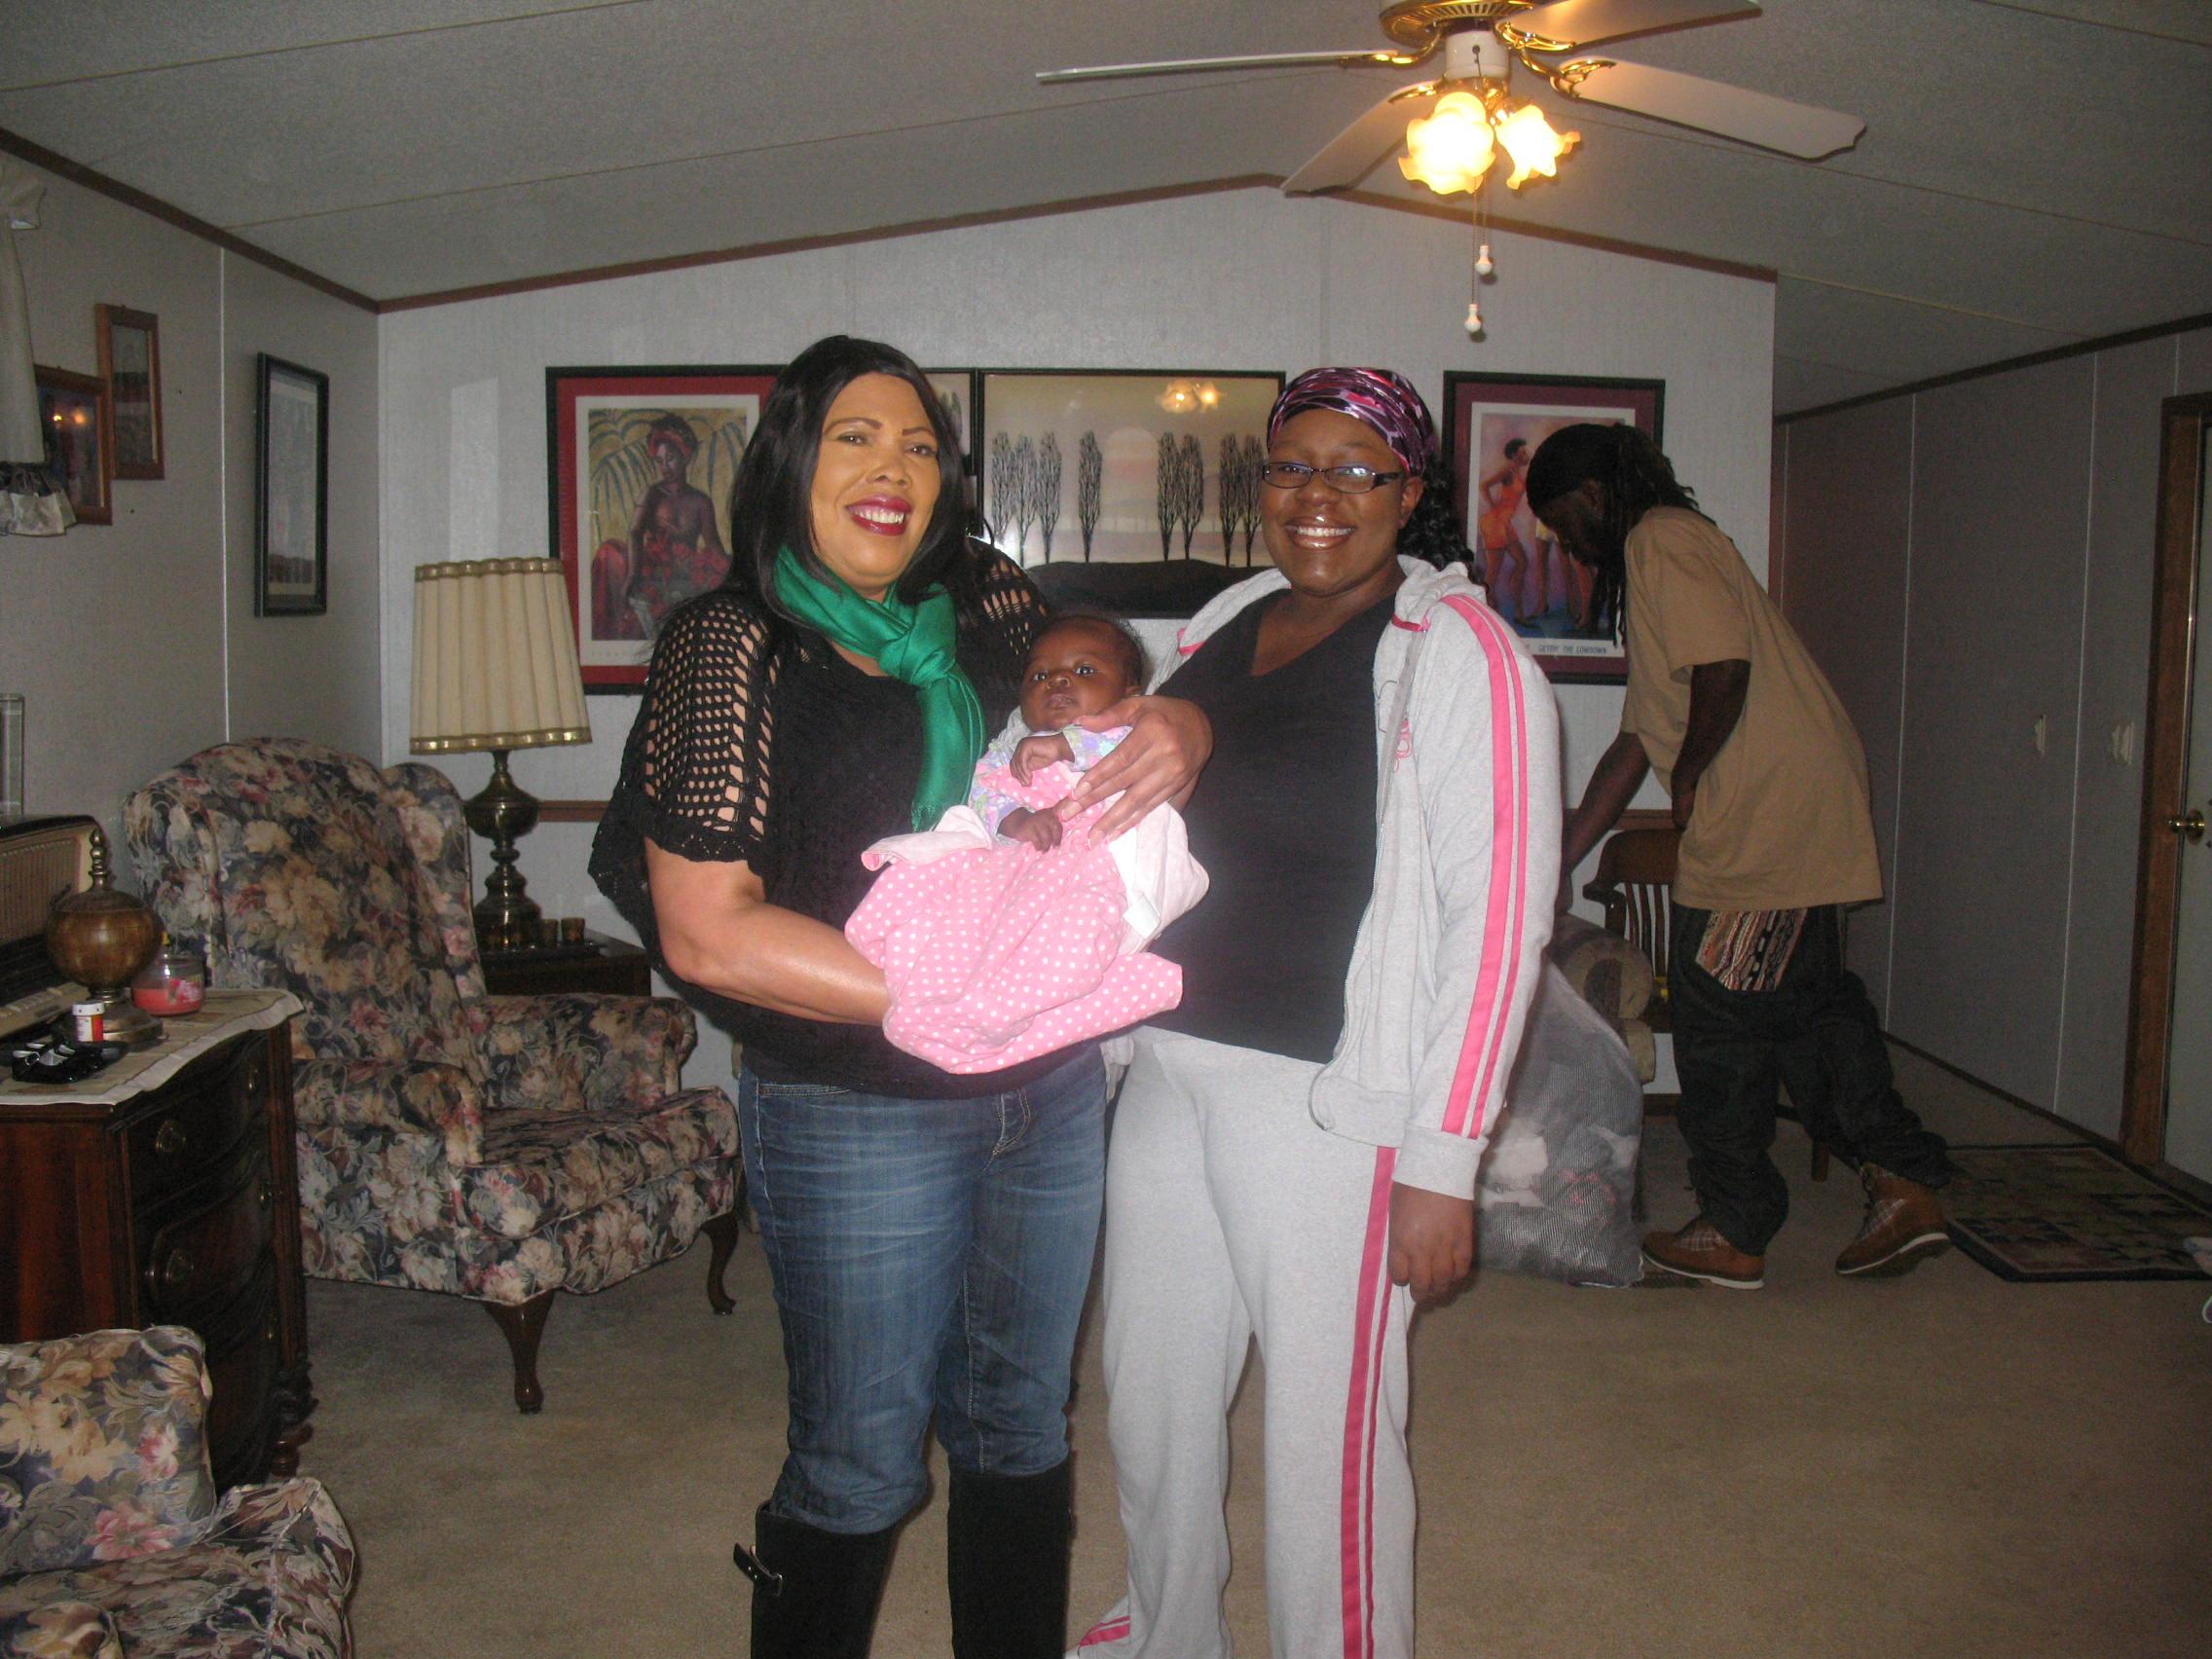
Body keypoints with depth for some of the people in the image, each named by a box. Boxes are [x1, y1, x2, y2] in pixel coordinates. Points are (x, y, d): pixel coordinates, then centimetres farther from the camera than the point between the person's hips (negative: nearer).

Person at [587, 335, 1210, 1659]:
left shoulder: (993, 607, 4)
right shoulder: (735, 646, -10)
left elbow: (1113, 697, 18)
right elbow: (706, 932, -17)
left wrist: (1180, 731, -8)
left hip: (1052, 1095, 5)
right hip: (857, 1121, -5)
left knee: (1020, 1426, 21)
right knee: (862, 1465, 9)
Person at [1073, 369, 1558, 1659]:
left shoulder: (1459, 654, -10)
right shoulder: (1221, 632, 10)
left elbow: (1497, 918, -14)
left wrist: (1442, 1162, -17)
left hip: (1328, 1104, -7)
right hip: (1170, 1071, 7)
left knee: (1327, 1435, 4)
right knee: (1151, 1395, 20)